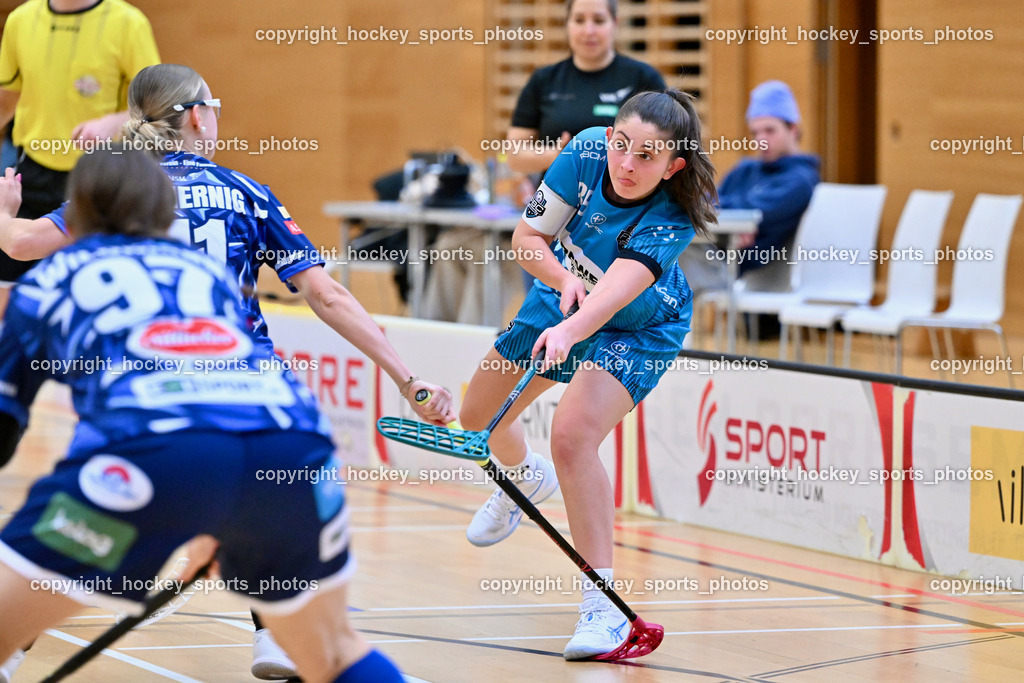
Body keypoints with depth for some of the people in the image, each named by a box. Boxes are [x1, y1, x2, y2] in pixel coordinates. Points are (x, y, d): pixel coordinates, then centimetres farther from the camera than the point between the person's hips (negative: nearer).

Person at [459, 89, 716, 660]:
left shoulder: (672, 219, -36)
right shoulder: (588, 151, -25)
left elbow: (615, 291, -49)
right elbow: (528, 235, -14)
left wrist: (568, 332, -67)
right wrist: (564, 279, -33)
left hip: (638, 330, -6)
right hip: (564, 297, 6)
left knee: (573, 436, -29)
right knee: (477, 419, 16)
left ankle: (605, 607, -24)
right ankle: (525, 478, 55)